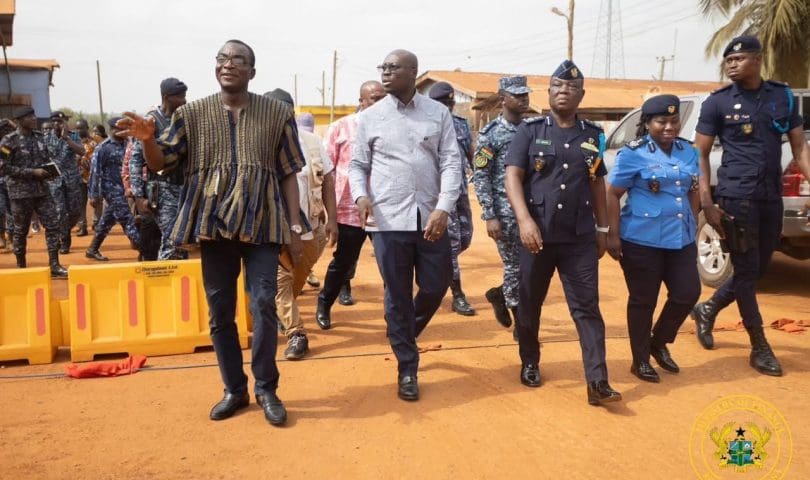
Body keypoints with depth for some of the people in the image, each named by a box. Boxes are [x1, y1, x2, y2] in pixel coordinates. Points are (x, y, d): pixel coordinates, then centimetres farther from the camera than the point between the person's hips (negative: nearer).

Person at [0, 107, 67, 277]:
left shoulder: (39, 137, 9)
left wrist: (51, 168, -3)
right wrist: (32, 172, -18)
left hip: (42, 189, 5)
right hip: (20, 192, -5)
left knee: (53, 225, -4)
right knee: (21, 231, 6)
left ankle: (54, 266, 1)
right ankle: (21, 267, 20)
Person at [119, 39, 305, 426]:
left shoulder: (277, 113, 4)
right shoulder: (192, 114, 7)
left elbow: (289, 174, 5)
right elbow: (159, 164, 7)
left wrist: (295, 226, 0)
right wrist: (148, 140, -15)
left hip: (262, 224, -2)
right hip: (213, 224, 2)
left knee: (264, 306, -7)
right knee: (220, 312, 8)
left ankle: (266, 389, 10)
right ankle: (234, 389, 23)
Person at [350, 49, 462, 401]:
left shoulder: (438, 113, 5)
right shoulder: (370, 117, 5)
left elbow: (451, 163, -1)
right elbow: (358, 165, 8)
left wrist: (443, 208, -14)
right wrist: (360, 196, -13)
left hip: (431, 218, 1)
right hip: (388, 220, -1)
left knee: (436, 288, 9)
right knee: (398, 296, 5)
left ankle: (404, 334, 40)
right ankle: (407, 368, 21)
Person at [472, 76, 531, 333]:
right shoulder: (490, 133, -6)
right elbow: (480, 177, -9)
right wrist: (490, 216, -15)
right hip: (505, 213, -5)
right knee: (515, 267, 2)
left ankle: (499, 294, 32)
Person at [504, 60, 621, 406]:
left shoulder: (592, 135, 9)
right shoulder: (530, 130, 0)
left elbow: (597, 184, 15)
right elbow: (513, 177, -8)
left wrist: (602, 228, 13)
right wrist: (525, 220, -21)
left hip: (580, 237, 2)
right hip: (537, 234, -1)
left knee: (587, 308, -1)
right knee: (530, 304, 11)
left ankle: (597, 382, 0)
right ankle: (530, 363, 31)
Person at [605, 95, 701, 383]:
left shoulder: (689, 151, 8)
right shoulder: (633, 154, -9)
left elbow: (692, 192, 19)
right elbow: (613, 195, -9)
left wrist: (693, 226, 17)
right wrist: (613, 236, -13)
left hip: (681, 239, 6)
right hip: (642, 241, -6)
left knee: (688, 294, 7)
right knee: (643, 301, 4)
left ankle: (659, 343, 31)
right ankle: (640, 360, 20)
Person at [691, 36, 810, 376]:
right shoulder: (717, 103, -2)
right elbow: (701, 155, -2)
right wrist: (707, 203, -11)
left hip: (772, 198, 5)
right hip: (736, 197, -4)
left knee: (758, 269, 13)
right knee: (747, 270, 1)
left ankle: (707, 310, 35)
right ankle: (760, 347, 13)